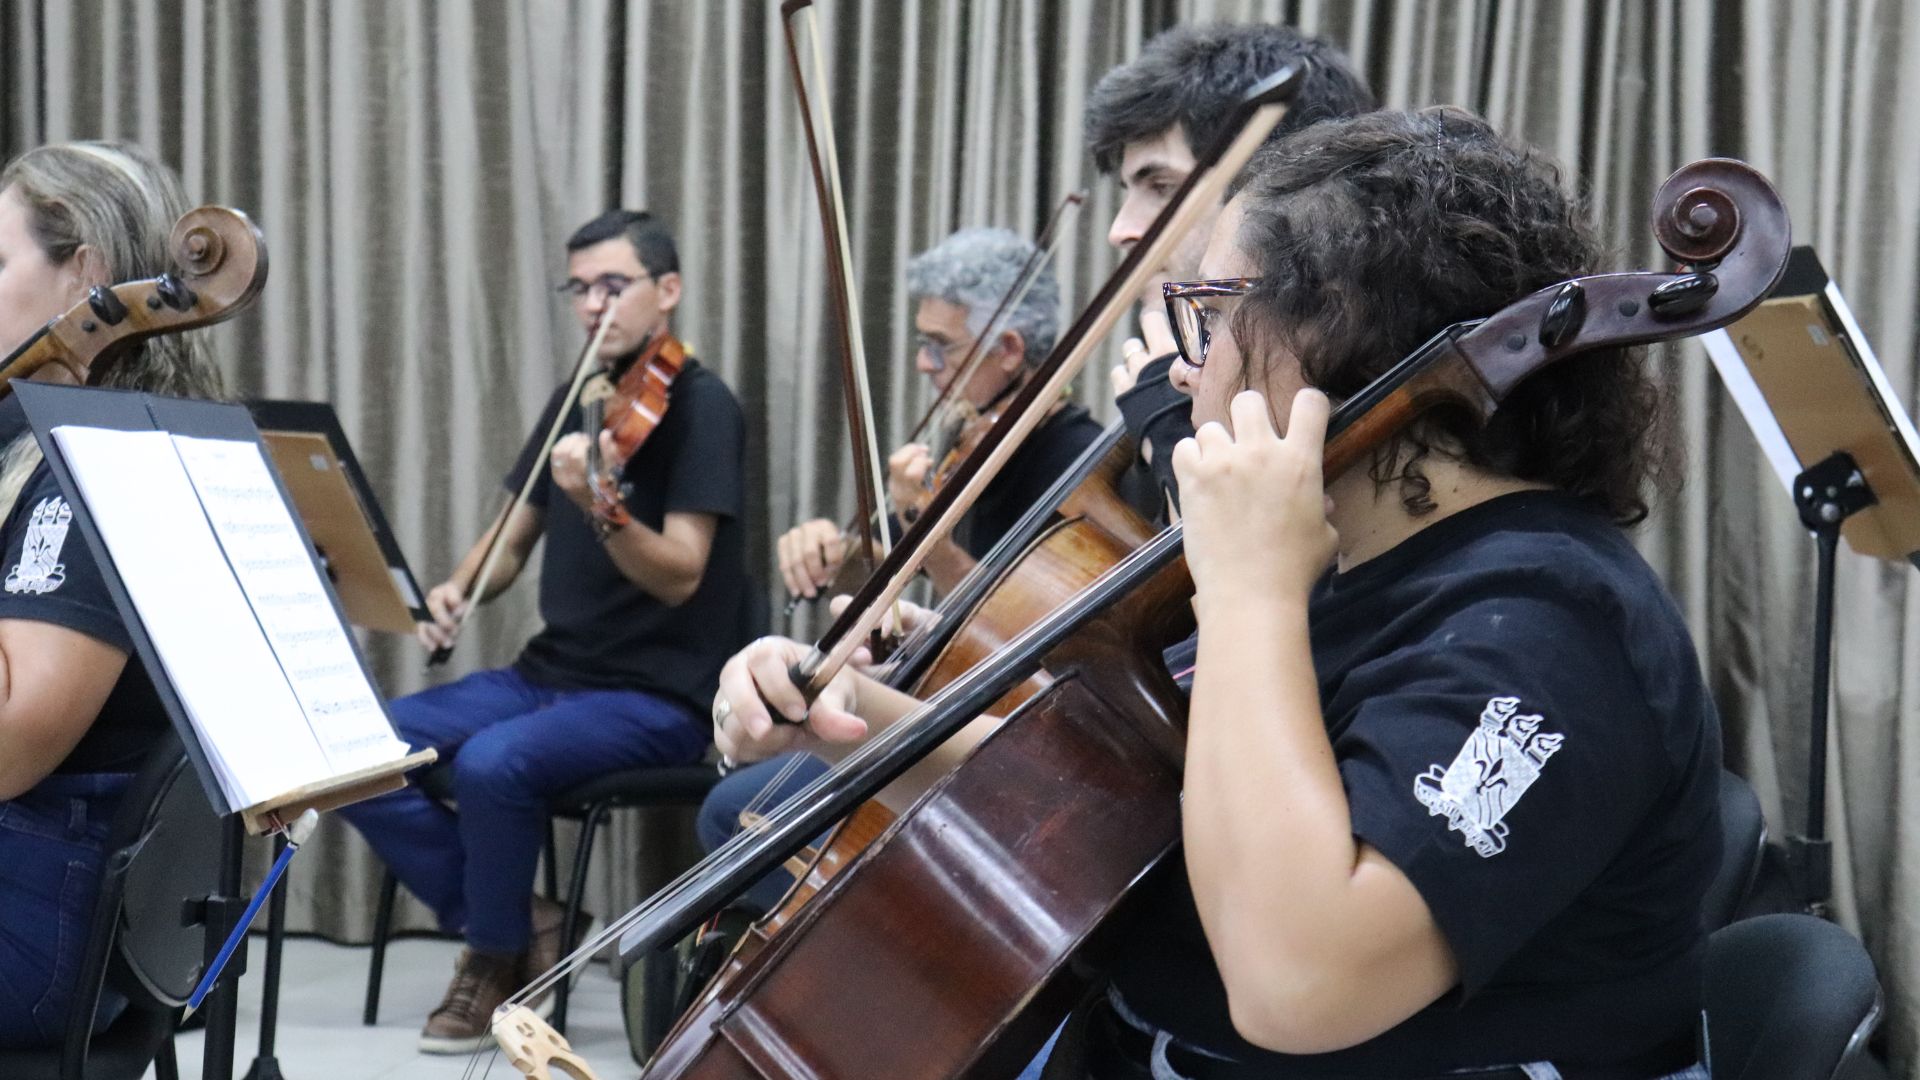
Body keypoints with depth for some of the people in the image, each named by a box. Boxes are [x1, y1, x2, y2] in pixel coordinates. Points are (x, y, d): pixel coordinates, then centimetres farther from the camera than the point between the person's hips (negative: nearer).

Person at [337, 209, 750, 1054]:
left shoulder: (700, 406, -10)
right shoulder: (577, 401, 11)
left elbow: (680, 574, -21)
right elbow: (513, 538, 19)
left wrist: (600, 506, -40)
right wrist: (457, 588, -3)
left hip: (658, 697, -7)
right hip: (548, 673, 7)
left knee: (491, 761, -33)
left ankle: (499, 955, -5)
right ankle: (512, 918, 4)